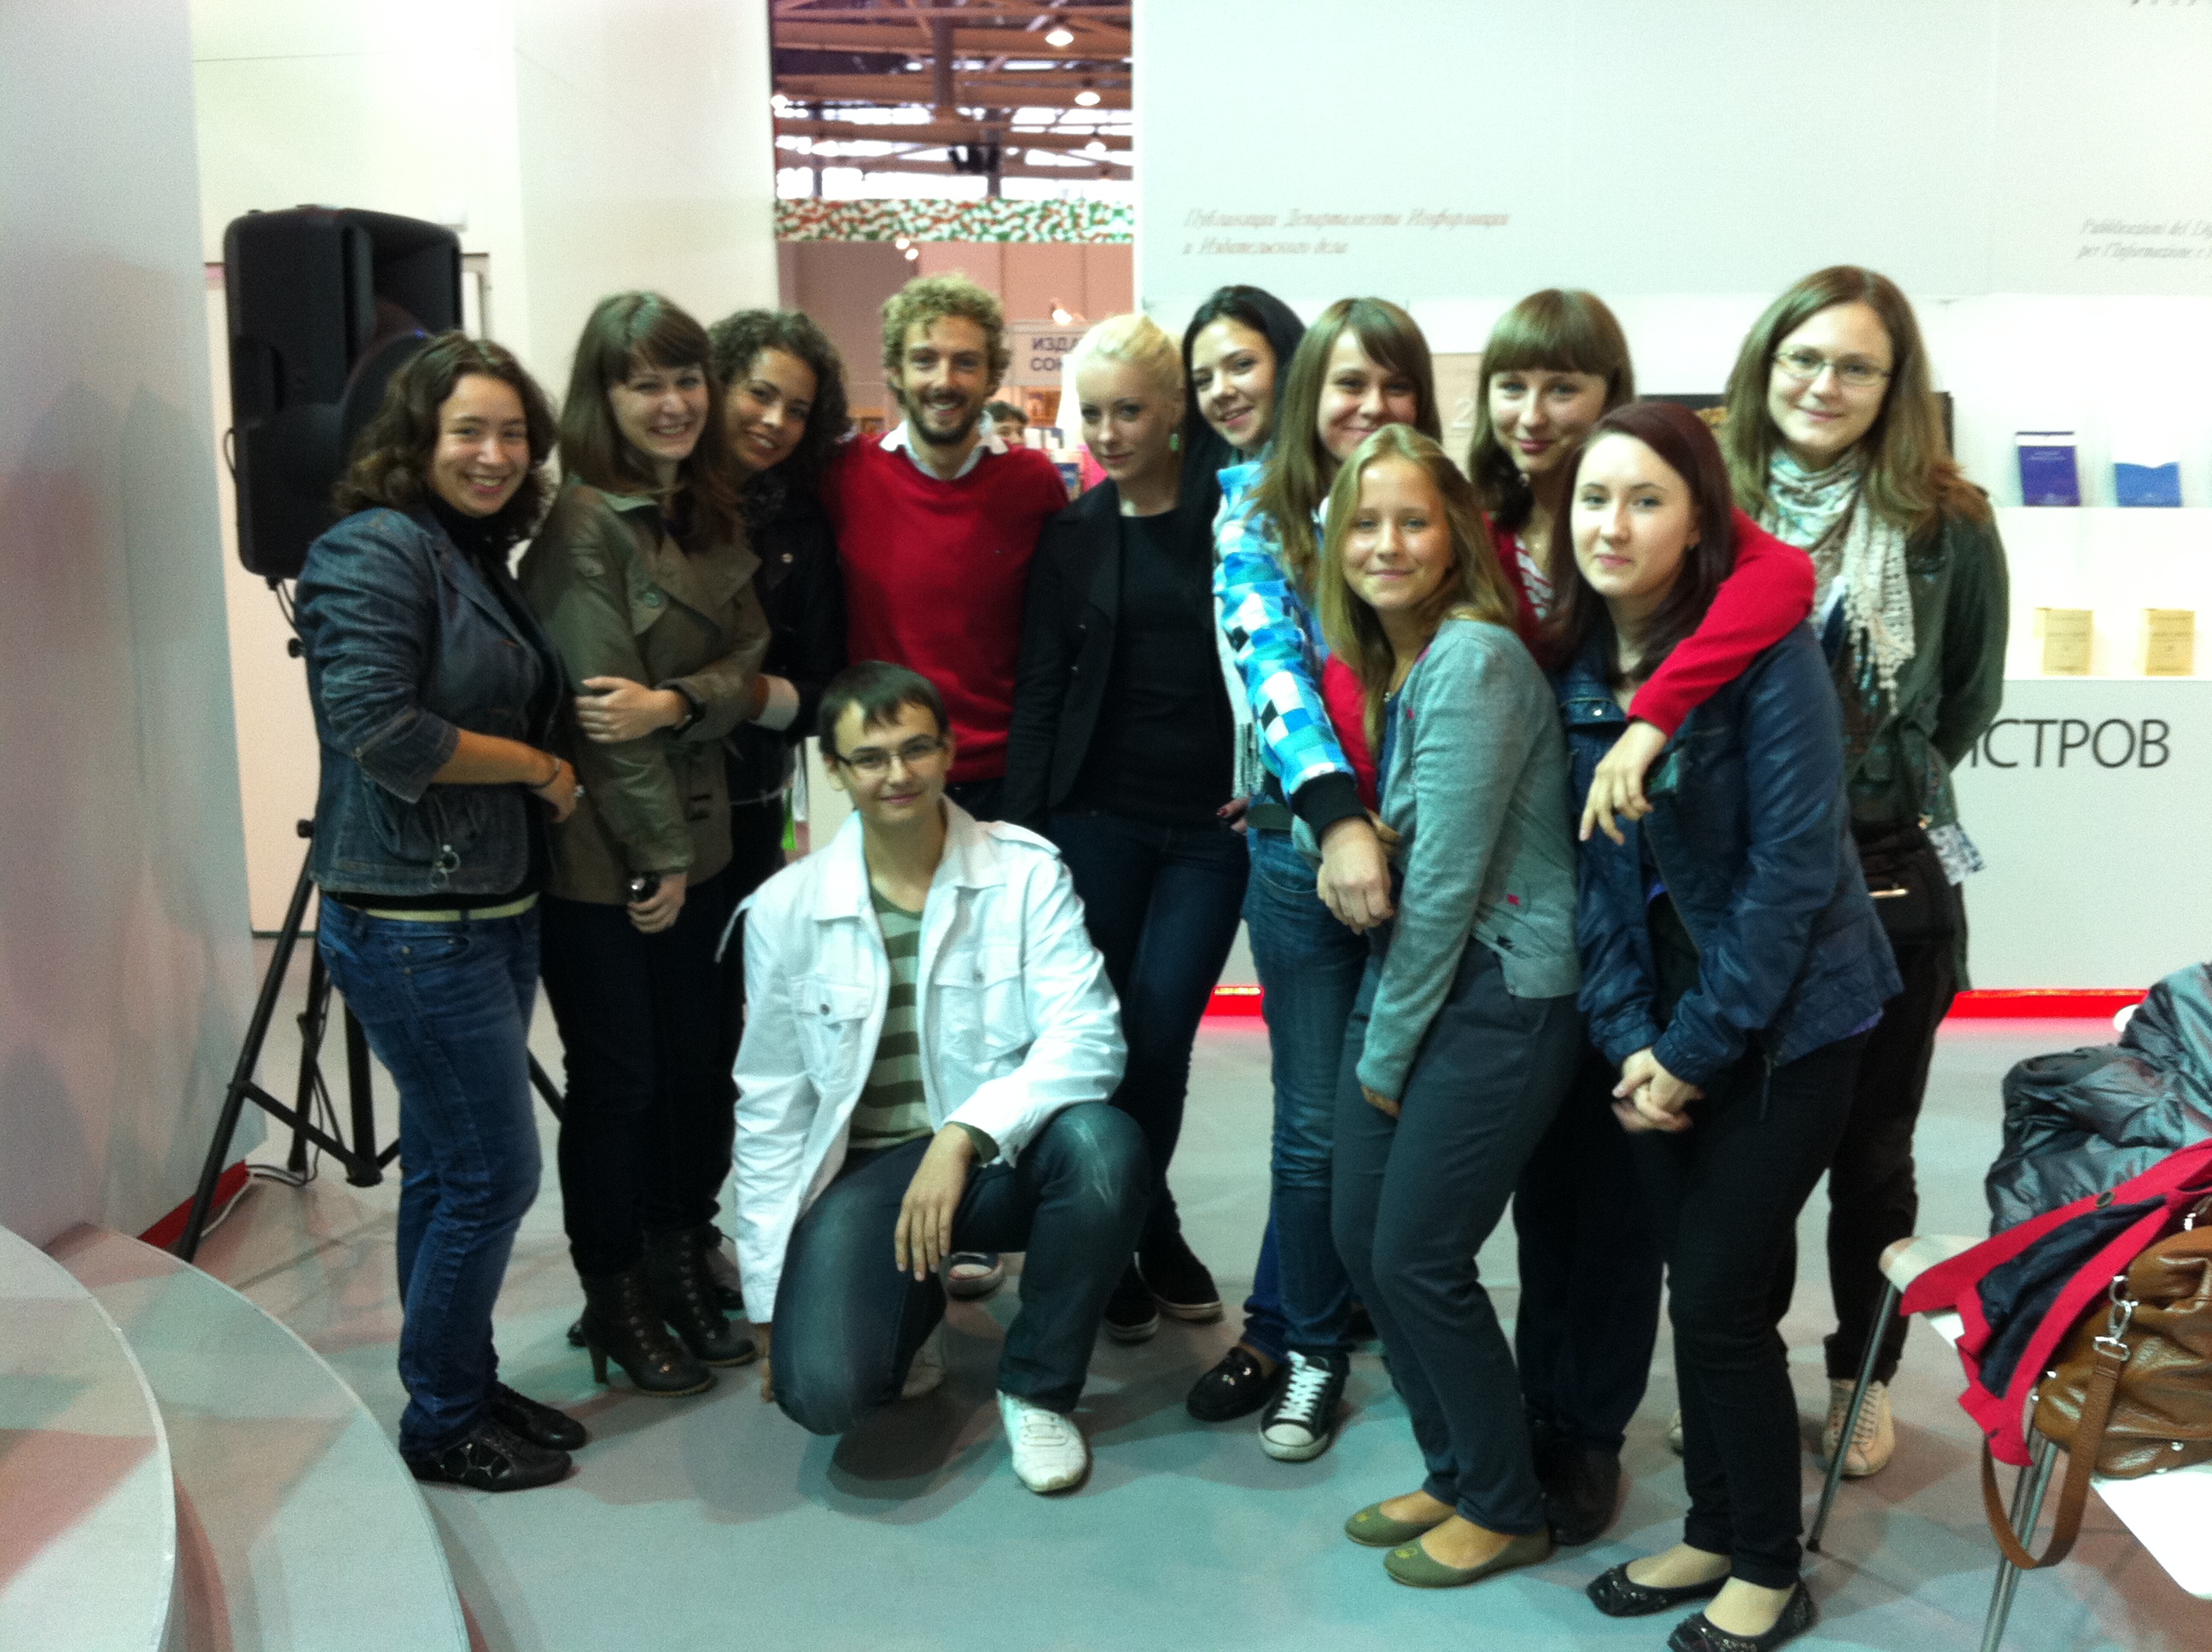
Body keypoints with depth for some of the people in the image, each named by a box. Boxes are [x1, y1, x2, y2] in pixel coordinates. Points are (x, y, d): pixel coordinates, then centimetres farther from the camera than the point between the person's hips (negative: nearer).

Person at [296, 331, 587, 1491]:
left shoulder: (483, 557, 14)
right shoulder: (378, 550, -13)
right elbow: (379, 727, -22)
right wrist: (538, 766, -13)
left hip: (492, 910, 9)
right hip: (411, 924, -9)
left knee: (448, 1167, 17)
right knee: (493, 1171, -2)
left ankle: (460, 1387, 30)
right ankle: (442, 1422, 16)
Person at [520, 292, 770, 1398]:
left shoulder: (710, 512, 8)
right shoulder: (585, 525, -15)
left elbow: (750, 658, 2)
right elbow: (601, 710, -17)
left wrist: (675, 700, -19)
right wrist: (658, 853, -13)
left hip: (695, 837, 7)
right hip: (602, 854, -7)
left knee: (693, 1060, 14)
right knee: (615, 1077, 5)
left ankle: (682, 1266, 32)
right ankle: (613, 1297, 23)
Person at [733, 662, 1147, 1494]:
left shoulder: (1025, 872, -5)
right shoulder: (784, 908, -1)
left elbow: (1087, 1037, -15)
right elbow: (770, 1108, 5)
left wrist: (965, 1134, -29)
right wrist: (767, 1292, 6)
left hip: (1004, 1156, 0)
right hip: (868, 1169, 1)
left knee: (1105, 1143, -33)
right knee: (822, 1391, -23)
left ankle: (1038, 1386, -5)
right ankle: (913, 1300, 17)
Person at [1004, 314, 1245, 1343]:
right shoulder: (1072, 534, 6)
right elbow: (1039, 689, 4)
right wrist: (1019, 832, -3)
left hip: (1210, 823, -2)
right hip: (1096, 815, 2)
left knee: (1158, 1039, -3)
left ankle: (1130, 1239, 21)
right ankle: (1140, 1238, 23)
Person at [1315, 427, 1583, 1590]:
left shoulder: (1475, 658, -18)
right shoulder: (1381, 660, 10)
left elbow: (1447, 879, -19)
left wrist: (1388, 1053, -11)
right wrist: (1376, 1040, 5)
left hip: (1498, 993, -8)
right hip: (1405, 972, 8)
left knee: (1418, 1258, -1)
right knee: (1361, 1242, 11)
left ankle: (1505, 1508, 22)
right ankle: (1454, 1472, 32)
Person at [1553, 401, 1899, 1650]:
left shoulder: (1768, 648, -17)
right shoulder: (1579, 665, 1)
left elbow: (1793, 866, -19)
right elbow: (1597, 863, 2)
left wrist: (1695, 1048, -16)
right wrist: (1629, 1037, -7)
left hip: (1786, 1018, -5)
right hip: (1668, 1022, 5)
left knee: (1718, 1298, -2)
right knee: (1695, 1284, 13)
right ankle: (1715, 1532, 31)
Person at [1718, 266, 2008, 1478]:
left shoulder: (1947, 527, -5)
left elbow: (1968, 700, 6)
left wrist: (1880, 782, 3)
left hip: (1890, 888, -1)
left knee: (1869, 1151, 14)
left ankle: (1863, 1376, 34)